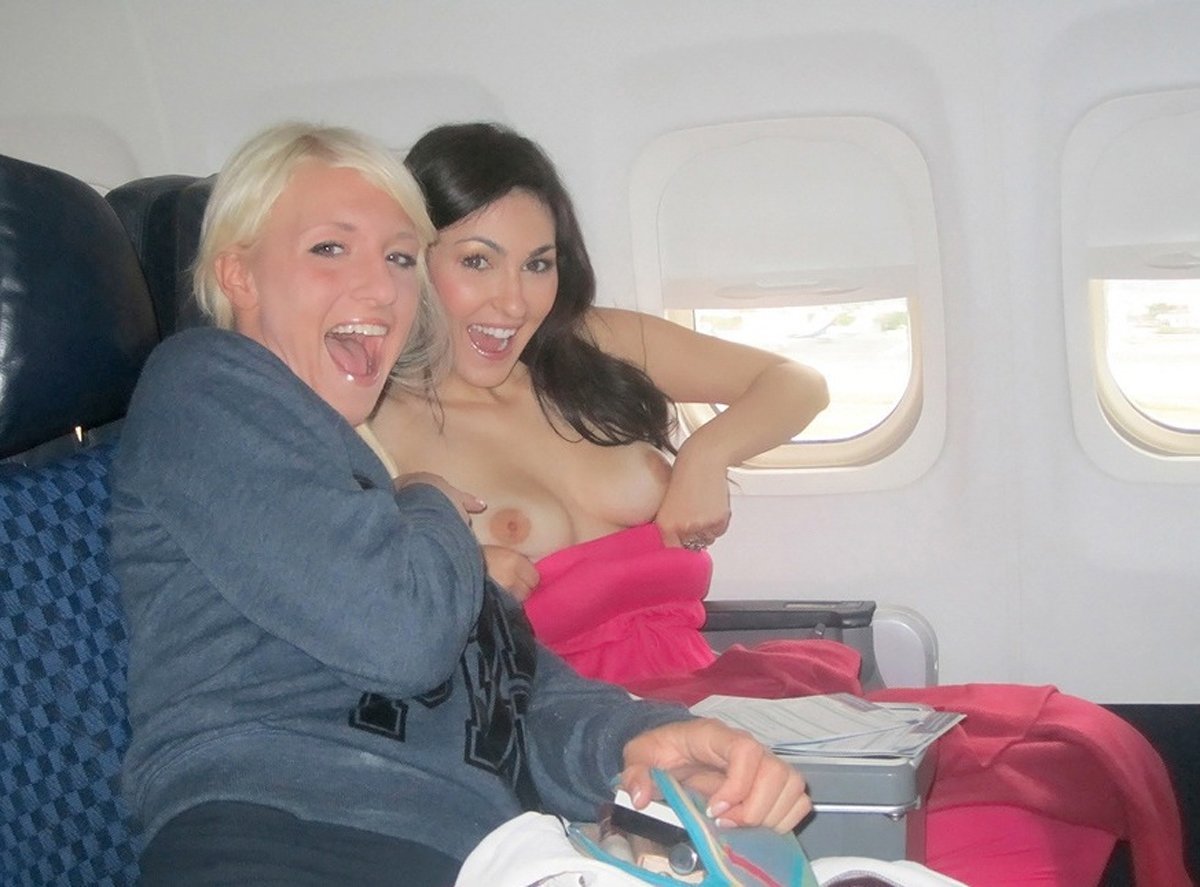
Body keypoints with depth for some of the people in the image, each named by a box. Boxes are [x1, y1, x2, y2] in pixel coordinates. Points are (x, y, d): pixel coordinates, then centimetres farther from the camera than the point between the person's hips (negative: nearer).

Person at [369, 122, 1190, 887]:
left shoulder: (598, 351, 13)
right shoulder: (384, 430, 2)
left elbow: (799, 384, 21)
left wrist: (707, 454, 4)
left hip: (715, 689, 6)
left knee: (1082, 750, -15)